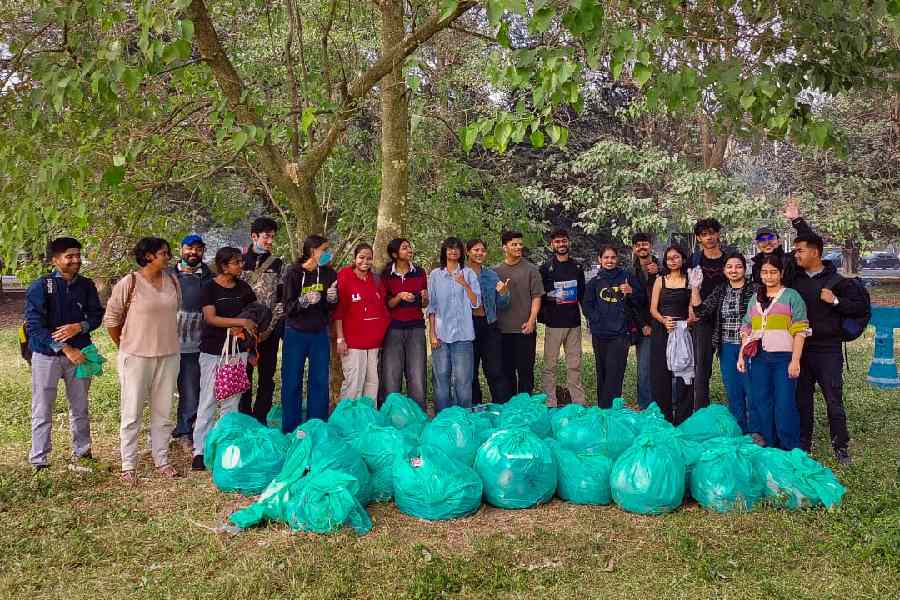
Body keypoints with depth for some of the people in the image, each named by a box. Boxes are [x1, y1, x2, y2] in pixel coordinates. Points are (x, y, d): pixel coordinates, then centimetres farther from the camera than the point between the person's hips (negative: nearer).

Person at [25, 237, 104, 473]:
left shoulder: (86, 285, 1)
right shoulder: (40, 287, -10)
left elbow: (96, 315, 7)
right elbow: (34, 326, -14)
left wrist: (79, 327, -15)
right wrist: (65, 349, -19)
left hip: (78, 352, 3)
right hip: (47, 354, -3)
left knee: (80, 408, 13)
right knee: (42, 410, 3)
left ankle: (81, 453, 27)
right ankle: (39, 462, 13)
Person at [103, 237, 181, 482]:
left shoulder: (172, 281, 4)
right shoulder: (129, 283, -10)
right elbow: (111, 318, -2)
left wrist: (165, 339, 13)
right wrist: (124, 346, 6)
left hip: (169, 355, 5)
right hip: (136, 356, -5)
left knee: (163, 412, 13)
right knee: (132, 413, 4)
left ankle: (162, 460, 25)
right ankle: (128, 466, 14)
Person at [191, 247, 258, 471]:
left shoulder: (243, 287, 6)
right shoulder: (209, 287, -7)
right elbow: (211, 318, -16)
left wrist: (242, 327, -4)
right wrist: (241, 321, -20)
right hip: (212, 351, -4)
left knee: (232, 400, 8)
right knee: (208, 400, -1)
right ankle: (200, 450, 6)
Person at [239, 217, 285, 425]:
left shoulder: (278, 264, 8)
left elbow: (282, 296, 6)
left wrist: (276, 324, -4)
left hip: (269, 330, 2)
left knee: (267, 378, 6)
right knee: (243, 376, 5)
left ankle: (261, 420, 16)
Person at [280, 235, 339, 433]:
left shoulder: (329, 274, 1)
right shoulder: (294, 273, -8)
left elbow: (333, 308, 6)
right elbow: (288, 308, -9)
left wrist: (332, 298, -16)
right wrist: (304, 301, -27)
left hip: (320, 334, 3)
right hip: (295, 334, -3)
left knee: (320, 383, 5)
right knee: (292, 383, 1)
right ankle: (290, 430, 13)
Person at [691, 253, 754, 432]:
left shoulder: (754, 290, -5)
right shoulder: (720, 291, 9)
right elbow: (701, 311, -1)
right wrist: (695, 287, -8)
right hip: (727, 348, 5)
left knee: (751, 391, -3)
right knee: (733, 393, 12)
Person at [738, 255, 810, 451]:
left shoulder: (791, 296, 2)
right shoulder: (755, 298, 17)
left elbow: (800, 331, -4)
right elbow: (746, 330, 20)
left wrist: (795, 360, -12)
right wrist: (741, 356, 11)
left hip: (783, 357, -5)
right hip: (759, 358, 5)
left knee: (784, 405, -7)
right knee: (760, 403, 7)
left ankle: (791, 451, 5)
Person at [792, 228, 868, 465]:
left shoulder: (836, 281, -3)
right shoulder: (794, 278, 6)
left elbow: (862, 306, -3)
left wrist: (835, 301, -14)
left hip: (827, 349, -4)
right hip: (800, 348, 4)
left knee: (834, 400, -2)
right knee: (802, 399, 11)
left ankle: (841, 446, 10)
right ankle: (803, 444, 22)